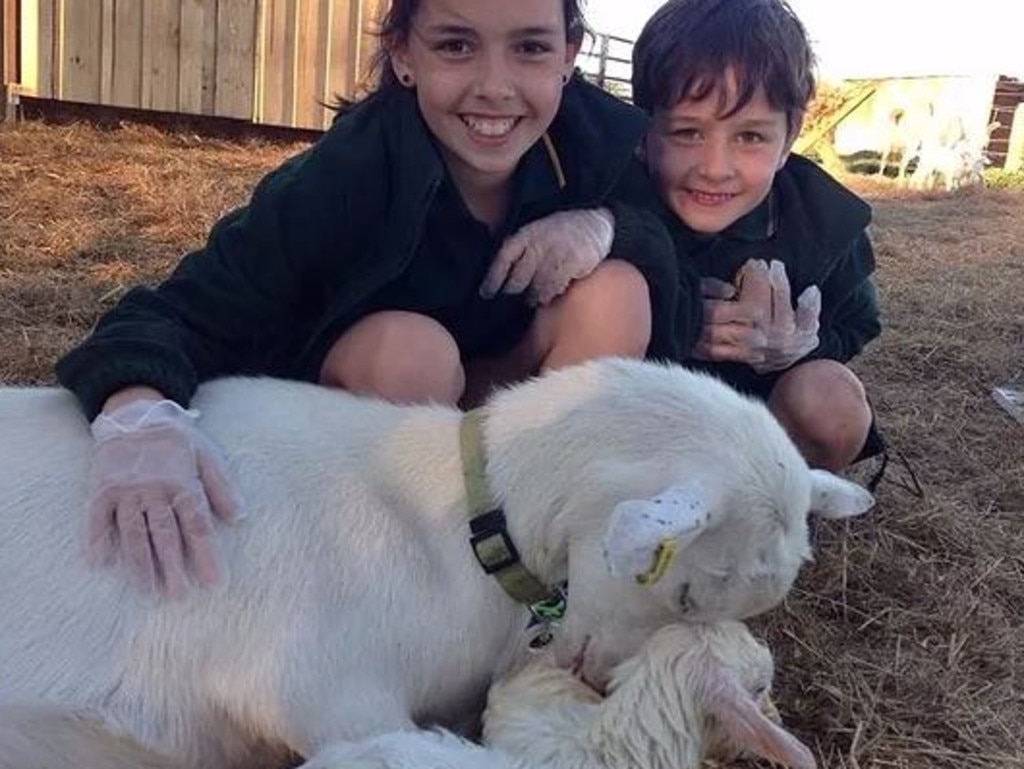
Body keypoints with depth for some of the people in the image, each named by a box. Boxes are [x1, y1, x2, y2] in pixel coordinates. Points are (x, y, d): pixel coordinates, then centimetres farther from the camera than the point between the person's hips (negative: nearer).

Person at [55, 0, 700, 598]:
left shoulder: (606, 140, -20)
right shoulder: (342, 176, -30)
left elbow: (678, 321, -11)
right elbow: (186, 314, -32)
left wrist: (610, 224, -31)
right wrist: (138, 412, -55)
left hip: (505, 408, 3)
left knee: (613, 294, -21)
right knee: (408, 350, -33)